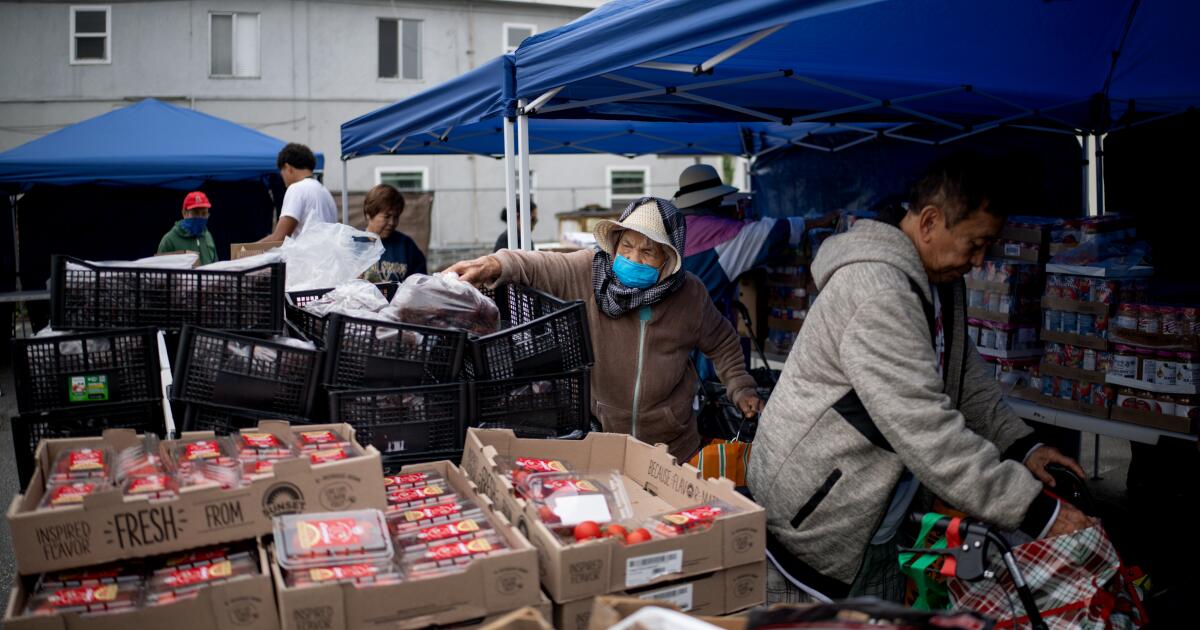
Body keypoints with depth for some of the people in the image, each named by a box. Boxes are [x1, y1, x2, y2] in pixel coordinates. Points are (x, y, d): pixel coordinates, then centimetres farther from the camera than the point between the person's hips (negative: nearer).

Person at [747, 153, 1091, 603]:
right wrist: (1036, 512, -23)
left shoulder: (939, 281, 7)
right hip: (815, 527, -9)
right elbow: (927, 433, -29)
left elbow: (966, 375, 18)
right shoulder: (877, 291, -26)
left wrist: (1021, 446, 3)